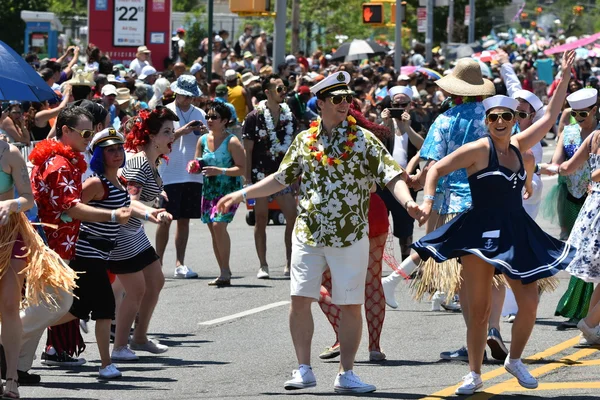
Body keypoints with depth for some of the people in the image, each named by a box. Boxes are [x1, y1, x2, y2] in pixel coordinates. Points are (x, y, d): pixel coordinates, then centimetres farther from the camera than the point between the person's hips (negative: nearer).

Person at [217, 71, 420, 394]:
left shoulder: (364, 140, -2)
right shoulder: (304, 141, 8)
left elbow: (392, 175, -10)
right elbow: (281, 179, 18)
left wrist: (407, 201, -29)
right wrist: (241, 195, 16)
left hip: (350, 235, -2)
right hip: (308, 233, 2)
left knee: (350, 304, 0)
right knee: (299, 300, -2)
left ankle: (346, 374, 8)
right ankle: (304, 370, 9)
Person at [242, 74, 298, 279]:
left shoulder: (290, 117, 9)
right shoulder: (254, 118, -3)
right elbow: (248, 150, -4)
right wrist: (248, 179, -9)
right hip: (261, 175, -3)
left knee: (293, 219, -5)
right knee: (261, 220, 2)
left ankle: (290, 264, 4)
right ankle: (263, 266, 7)